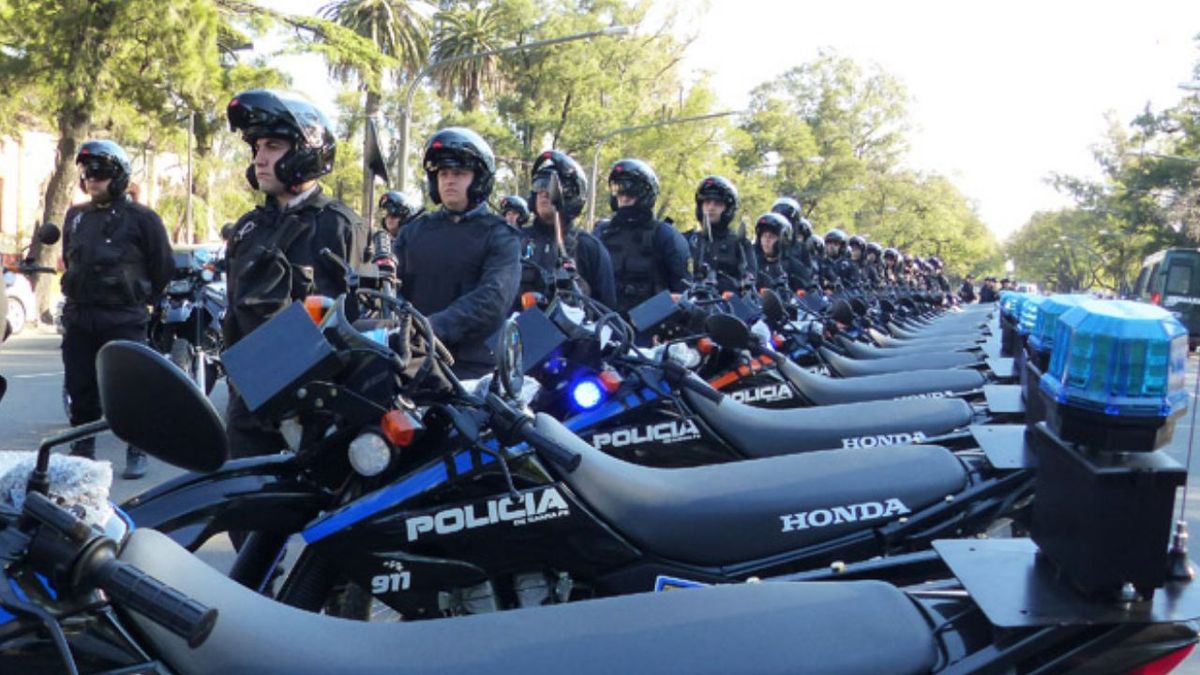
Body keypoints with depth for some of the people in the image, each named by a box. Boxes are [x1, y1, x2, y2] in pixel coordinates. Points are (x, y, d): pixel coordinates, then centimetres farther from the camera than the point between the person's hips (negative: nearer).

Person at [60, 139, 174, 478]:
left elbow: (163, 268, 0)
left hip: (124, 320, -5)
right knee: (80, 389, 9)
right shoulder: (75, 216, 12)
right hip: (78, 318, 5)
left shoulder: (141, 218, -5)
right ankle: (82, 450, 21)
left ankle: (136, 453, 10)